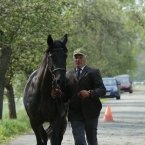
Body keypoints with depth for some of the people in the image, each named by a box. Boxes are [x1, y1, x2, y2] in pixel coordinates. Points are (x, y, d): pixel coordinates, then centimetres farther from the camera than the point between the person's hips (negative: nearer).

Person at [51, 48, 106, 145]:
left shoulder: (93, 72, 2)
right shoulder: (69, 75, 14)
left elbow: (102, 90, -9)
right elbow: (66, 95, 14)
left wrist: (89, 93, -27)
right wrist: (59, 93, -9)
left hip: (90, 113, -2)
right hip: (75, 114, 2)